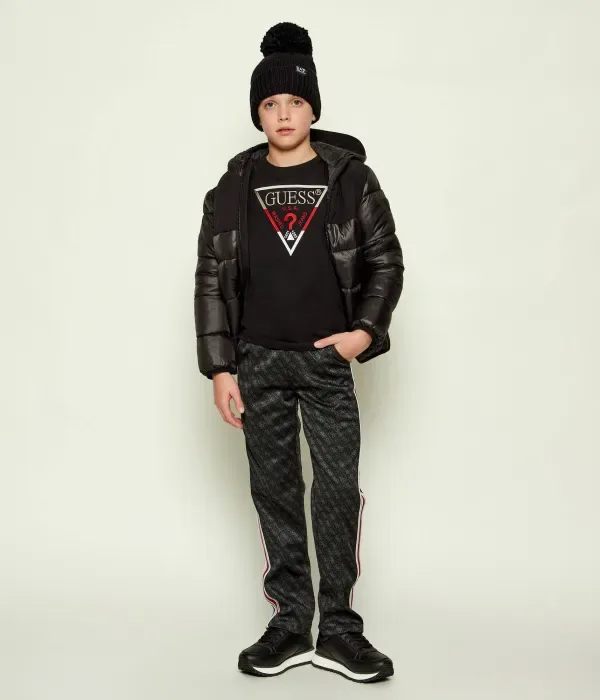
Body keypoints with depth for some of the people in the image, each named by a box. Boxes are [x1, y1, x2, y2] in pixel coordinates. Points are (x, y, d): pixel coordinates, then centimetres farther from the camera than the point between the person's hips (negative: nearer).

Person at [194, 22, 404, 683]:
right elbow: (211, 279, 4)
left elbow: (386, 263, 5)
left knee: (338, 490, -3)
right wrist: (219, 367, -2)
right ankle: (289, 624, 17)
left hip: (328, 359, -1)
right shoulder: (234, 188, 5)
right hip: (258, 361, 2)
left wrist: (366, 330, -10)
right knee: (274, 491, 6)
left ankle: (339, 629, 9)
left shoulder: (351, 178, 2)